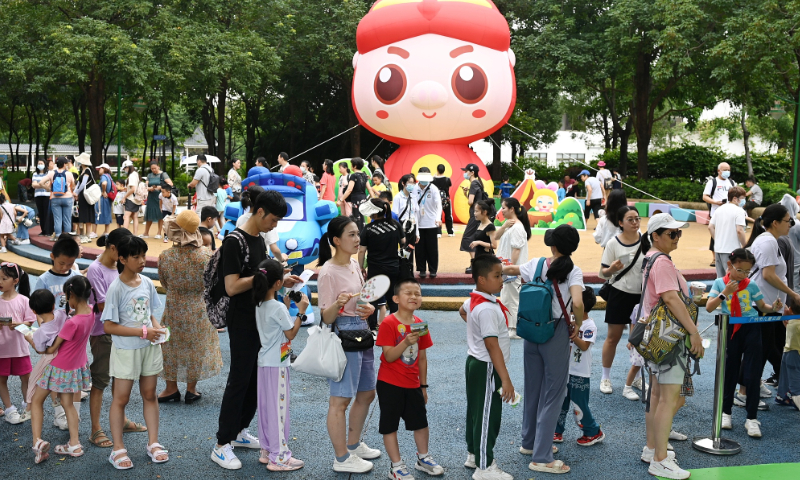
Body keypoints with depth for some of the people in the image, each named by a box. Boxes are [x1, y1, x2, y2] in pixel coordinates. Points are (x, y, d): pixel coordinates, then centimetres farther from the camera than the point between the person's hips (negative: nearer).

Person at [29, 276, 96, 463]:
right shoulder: (90, 312, -11)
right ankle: (74, 444, 15)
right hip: (76, 367, 7)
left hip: (59, 368, -7)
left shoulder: (72, 323, -30)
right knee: (68, 404, 17)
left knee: (36, 402, 10)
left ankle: (37, 441, -1)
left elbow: (52, 349, -18)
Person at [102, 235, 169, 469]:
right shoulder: (116, 288, -15)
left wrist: (158, 328, -10)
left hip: (150, 347, 5)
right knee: (121, 398, 5)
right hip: (126, 350, -5)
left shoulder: (147, 283, 1)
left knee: (149, 394, 12)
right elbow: (109, 326, -17)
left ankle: (153, 443, 23)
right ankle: (118, 449, 15)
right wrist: (144, 332, -21)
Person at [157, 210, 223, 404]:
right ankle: (191, 390, 25)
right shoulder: (205, 256, -20)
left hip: (174, 310, 1)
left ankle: (171, 389, 28)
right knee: (196, 348, 15)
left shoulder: (165, 256, -16)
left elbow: (164, 284, 0)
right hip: (199, 311, 0)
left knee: (171, 347, 18)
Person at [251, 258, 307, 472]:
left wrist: (286, 306, 13)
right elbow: (291, 334, -11)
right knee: (279, 408, -1)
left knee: (266, 408, 15)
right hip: (277, 365, -9)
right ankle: (279, 457, 5)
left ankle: (267, 450, 24)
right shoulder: (278, 308, -19)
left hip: (265, 363, 9)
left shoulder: (260, 305, 6)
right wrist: (301, 312, -6)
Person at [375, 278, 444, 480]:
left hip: (412, 384, 5)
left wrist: (423, 385, 12)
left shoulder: (420, 325, 1)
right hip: (390, 385, -5)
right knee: (389, 425, 4)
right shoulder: (389, 324, -16)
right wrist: (406, 342, -34)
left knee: (421, 422, 15)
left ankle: (423, 458, 35)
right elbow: (389, 356, -20)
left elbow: (422, 358, 8)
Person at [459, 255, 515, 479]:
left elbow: (462, 310, 29)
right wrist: (505, 379, -26)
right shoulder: (488, 309, -26)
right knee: (487, 416, -1)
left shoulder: (474, 300, 4)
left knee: (476, 411, 20)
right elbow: (492, 346, -28)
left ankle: (474, 454, 34)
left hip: (475, 364, 10)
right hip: (487, 369, -10)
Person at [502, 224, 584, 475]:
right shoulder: (573, 271, -13)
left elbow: (510, 269, 16)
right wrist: (579, 325, -9)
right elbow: (577, 304, -27)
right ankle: (541, 457, 4)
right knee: (552, 395, 3)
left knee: (533, 389, 20)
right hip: (556, 334, -5)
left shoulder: (536, 264, 0)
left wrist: (501, 268, 38)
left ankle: (529, 442, 34)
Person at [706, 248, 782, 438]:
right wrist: (725, 293, -19)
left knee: (752, 374, -1)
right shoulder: (720, 283, -2)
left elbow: (762, 306, 7)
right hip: (731, 330, 0)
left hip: (751, 329, 0)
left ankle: (752, 418, 6)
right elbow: (709, 308, -9)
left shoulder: (751, 285, -1)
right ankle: (726, 412, 27)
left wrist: (773, 308, -13)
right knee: (729, 371, 12)